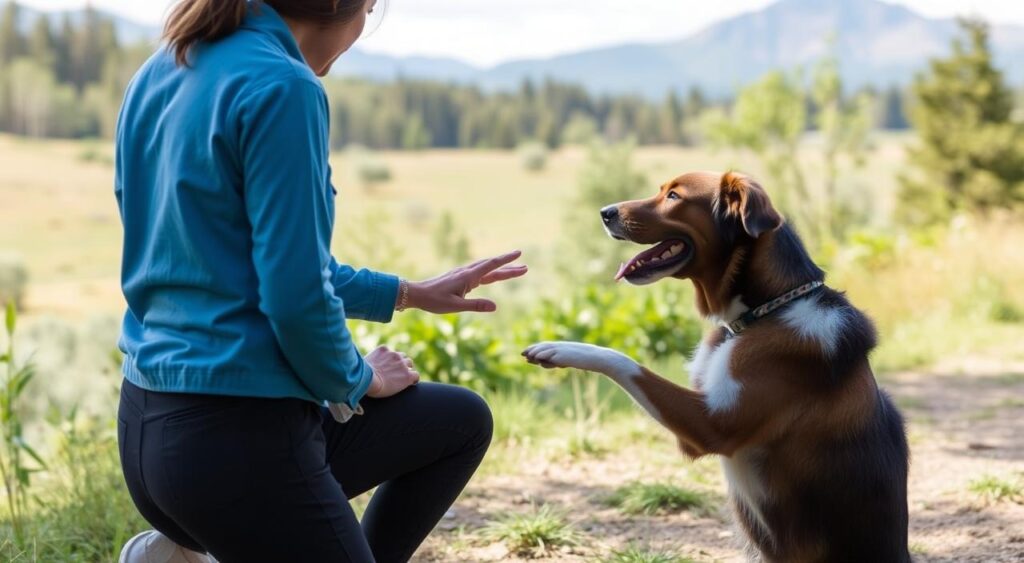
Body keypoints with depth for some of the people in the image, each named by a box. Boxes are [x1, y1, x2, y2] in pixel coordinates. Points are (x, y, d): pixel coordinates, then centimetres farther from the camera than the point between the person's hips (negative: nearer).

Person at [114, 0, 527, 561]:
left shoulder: (161, 74, 10)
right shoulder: (280, 88, -17)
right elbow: (296, 296, -21)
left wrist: (406, 294, 22)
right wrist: (356, 379, 0)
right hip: (239, 435, -8)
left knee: (462, 422, 21)